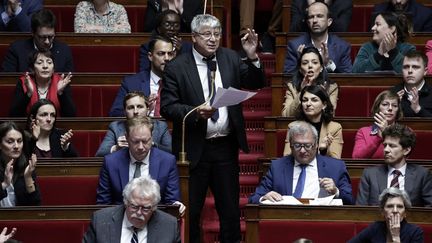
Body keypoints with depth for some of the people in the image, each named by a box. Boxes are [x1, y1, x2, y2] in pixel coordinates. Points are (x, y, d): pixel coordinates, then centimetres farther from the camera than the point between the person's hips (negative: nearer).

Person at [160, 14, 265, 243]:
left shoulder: (230, 58, 5)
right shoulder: (176, 67, -6)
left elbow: (256, 84, 4)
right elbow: (167, 108, -9)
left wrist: (252, 57, -12)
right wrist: (195, 112, -24)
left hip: (226, 147, 3)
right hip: (194, 149, -3)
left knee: (230, 209, 10)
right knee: (190, 211, 4)